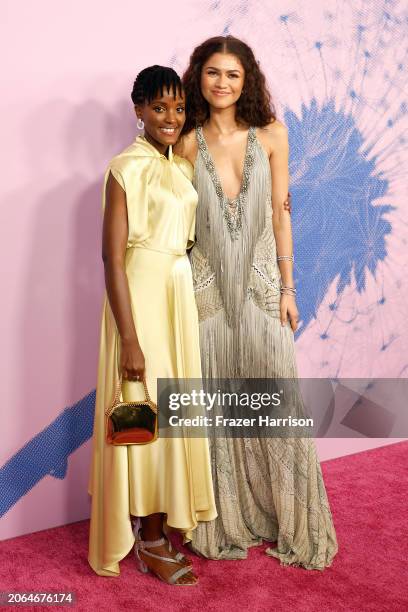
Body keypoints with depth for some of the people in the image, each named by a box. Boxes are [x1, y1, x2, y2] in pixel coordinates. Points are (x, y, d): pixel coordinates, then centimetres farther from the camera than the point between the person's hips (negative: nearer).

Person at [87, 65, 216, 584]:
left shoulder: (183, 166, 11)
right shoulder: (127, 167, -13)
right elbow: (113, 256, -17)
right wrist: (129, 340, -20)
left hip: (180, 293, 8)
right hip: (142, 295, -8)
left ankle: (166, 521, 33)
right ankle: (149, 542, 18)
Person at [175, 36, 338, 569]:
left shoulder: (271, 134, 3)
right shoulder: (188, 143, 3)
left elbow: (281, 214, 3)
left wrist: (288, 287, 0)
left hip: (261, 284, 0)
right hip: (208, 286, 0)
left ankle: (292, 525, 23)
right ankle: (226, 522, 25)